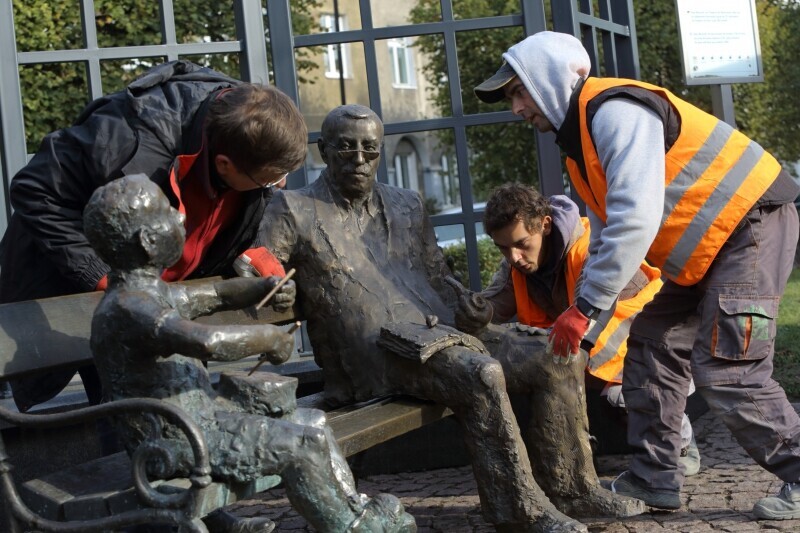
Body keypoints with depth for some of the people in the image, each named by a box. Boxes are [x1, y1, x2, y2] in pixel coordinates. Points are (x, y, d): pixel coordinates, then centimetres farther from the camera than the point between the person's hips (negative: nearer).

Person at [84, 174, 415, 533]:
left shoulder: (147, 291, 10)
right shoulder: (126, 309, -24)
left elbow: (215, 295, 22)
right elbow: (207, 341, -39)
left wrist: (266, 287, 2)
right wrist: (268, 337, -23)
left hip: (202, 417, 11)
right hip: (177, 441, -11)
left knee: (313, 422, 11)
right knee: (302, 444, -13)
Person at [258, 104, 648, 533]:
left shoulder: (407, 205, 21)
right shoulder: (293, 210, 4)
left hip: (440, 331, 7)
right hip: (378, 351, -7)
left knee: (556, 362, -6)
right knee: (482, 374, -32)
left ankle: (569, 488, 5)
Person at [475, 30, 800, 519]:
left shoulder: (615, 111, -20)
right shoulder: (581, 135, 12)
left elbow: (636, 220, -30)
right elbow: (607, 233, 17)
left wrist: (585, 307, -26)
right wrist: (587, 322, 11)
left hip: (751, 223, -10)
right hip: (708, 246, 10)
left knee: (724, 369, -14)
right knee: (652, 346, 8)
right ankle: (654, 480, 13)